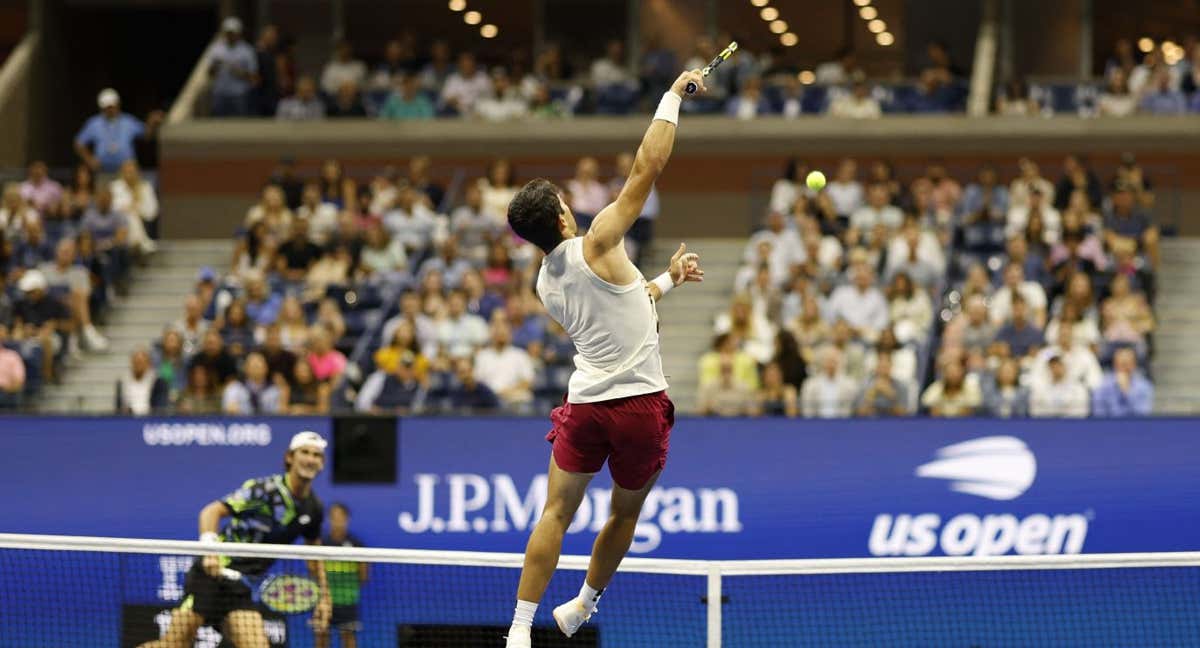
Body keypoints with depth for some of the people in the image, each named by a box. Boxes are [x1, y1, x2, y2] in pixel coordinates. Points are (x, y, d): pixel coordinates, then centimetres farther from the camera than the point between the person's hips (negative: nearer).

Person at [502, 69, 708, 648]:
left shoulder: (546, 284, 8)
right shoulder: (596, 247, -12)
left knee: (556, 514, 4)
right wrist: (672, 96, -7)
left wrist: (666, 279, 31)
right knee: (625, 514, 16)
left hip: (586, 402, 4)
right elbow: (647, 168, -13)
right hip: (640, 404, -4)